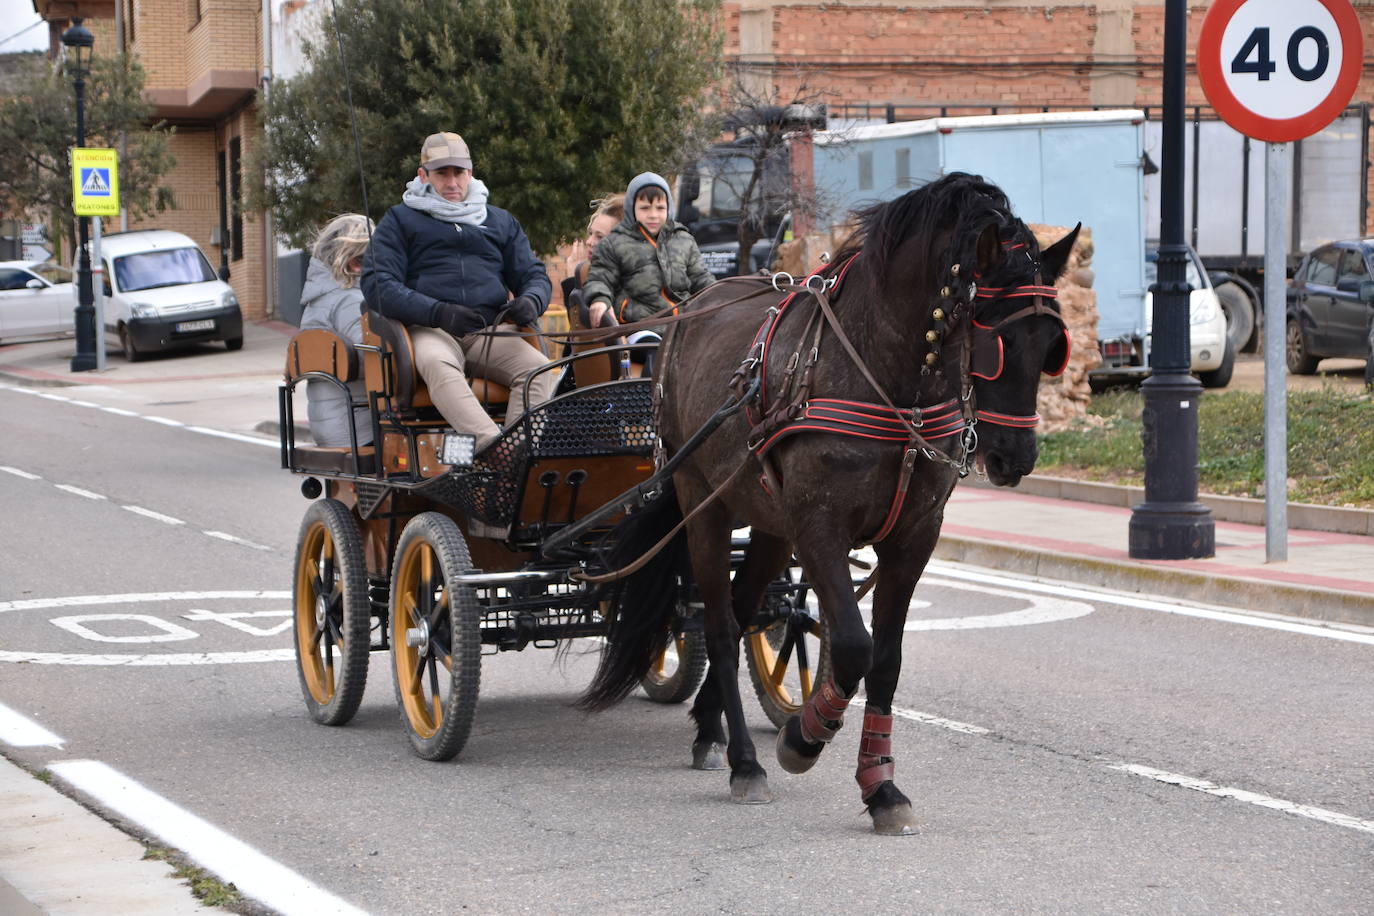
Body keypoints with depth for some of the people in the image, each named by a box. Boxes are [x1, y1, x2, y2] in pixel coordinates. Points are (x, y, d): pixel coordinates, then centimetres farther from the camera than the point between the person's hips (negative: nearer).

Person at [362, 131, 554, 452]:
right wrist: (438, 313, -14)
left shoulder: (501, 221, 28)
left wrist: (530, 302, -5)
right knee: (437, 365, -39)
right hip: (430, 330, -3)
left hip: (490, 332, 3)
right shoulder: (400, 219, 17)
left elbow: (534, 275, 24)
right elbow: (377, 284, 3)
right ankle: (493, 445, -59)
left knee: (539, 369, -28)